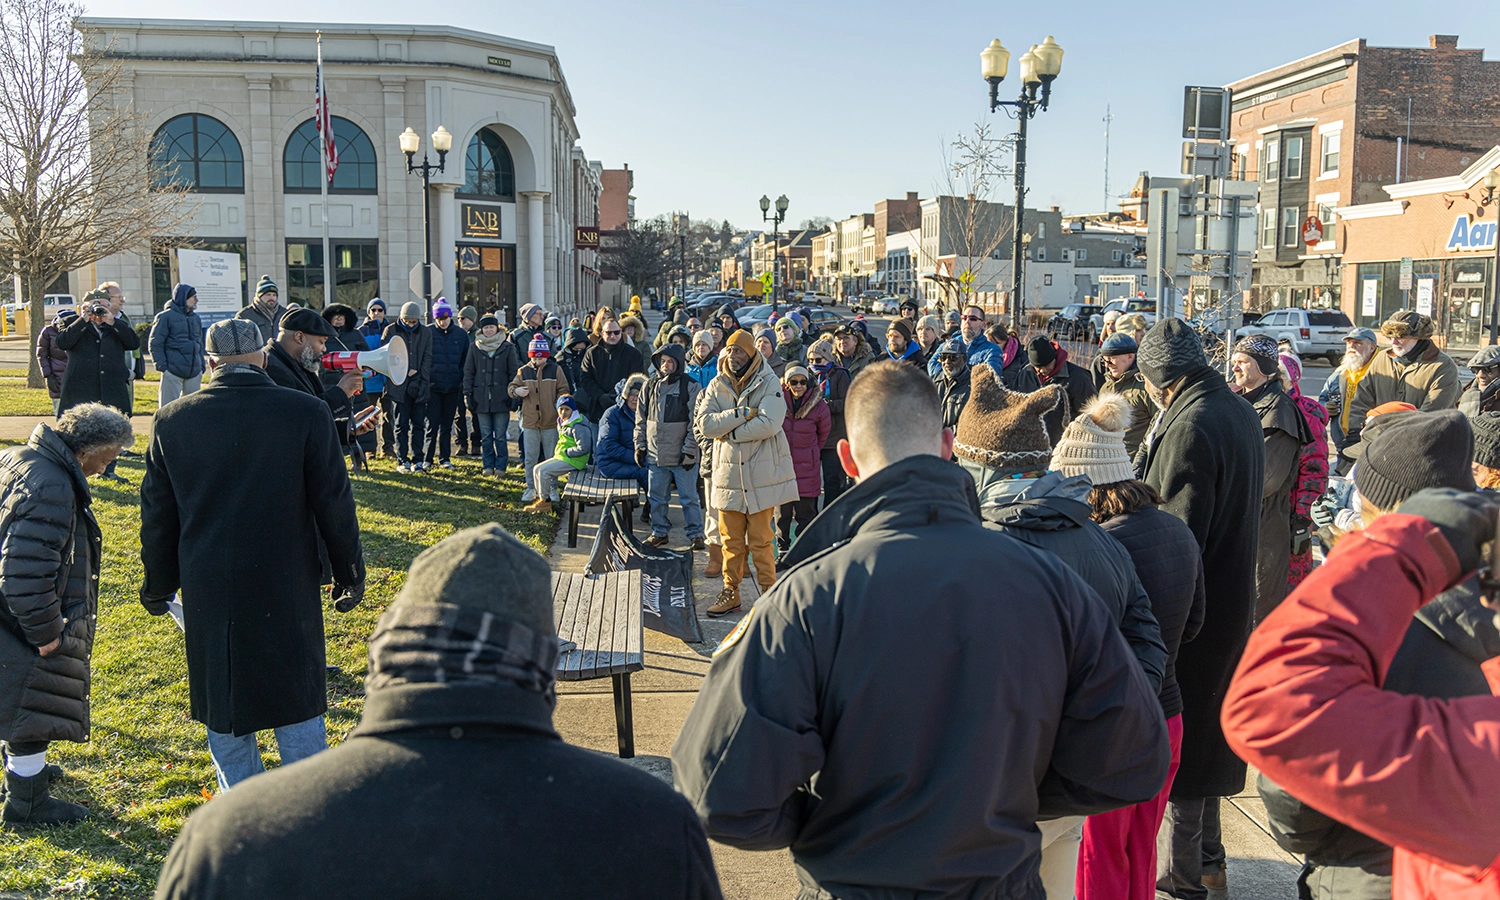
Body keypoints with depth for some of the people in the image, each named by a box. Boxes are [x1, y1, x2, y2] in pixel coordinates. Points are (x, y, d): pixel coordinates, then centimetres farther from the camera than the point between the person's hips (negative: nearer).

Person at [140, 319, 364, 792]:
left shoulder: (172, 421, -3)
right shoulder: (306, 413, -11)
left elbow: (157, 515, 5)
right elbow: (334, 504, -7)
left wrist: (158, 585, 16)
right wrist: (349, 573, 4)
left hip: (208, 591, 2)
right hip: (287, 588, -2)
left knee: (222, 700, 16)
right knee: (297, 700, 12)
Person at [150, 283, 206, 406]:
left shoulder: (196, 318, 16)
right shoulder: (165, 317, -3)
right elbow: (155, 344, -5)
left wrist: (202, 366, 15)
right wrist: (162, 366, -12)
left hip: (194, 373, 6)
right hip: (172, 372, -6)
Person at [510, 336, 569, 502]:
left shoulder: (556, 369, 1)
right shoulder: (523, 371, 4)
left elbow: (564, 390, 3)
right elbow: (511, 387, 7)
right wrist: (516, 391, -15)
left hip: (550, 421, -1)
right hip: (530, 421, 1)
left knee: (552, 457, 8)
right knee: (530, 458, 7)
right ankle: (531, 488, 17)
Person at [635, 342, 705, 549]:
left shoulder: (691, 387, -5)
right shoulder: (650, 386, 9)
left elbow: (695, 423, -7)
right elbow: (641, 420, 14)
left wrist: (689, 450, -12)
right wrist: (640, 446, 8)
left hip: (682, 456, -4)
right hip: (655, 454, 4)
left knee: (689, 498, 3)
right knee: (657, 498, 12)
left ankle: (695, 534, 12)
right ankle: (659, 532, 25)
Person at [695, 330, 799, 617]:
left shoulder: (769, 383, -5)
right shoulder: (717, 385, 7)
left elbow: (768, 424, -20)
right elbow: (704, 423, -7)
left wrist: (728, 431, -12)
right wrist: (742, 413, -17)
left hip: (761, 472, -4)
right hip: (728, 472, 4)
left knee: (760, 539, 1)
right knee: (731, 539, 11)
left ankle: (769, 591, 14)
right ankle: (731, 592, 22)